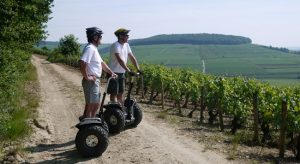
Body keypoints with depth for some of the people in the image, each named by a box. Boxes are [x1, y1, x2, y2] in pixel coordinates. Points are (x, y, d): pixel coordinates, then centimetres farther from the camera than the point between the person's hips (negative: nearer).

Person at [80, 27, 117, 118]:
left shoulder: (94, 48, 16)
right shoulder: (90, 48, -17)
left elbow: (101, 63, 23)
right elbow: (82, 63, -31)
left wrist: (111, 73, 15)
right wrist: (87, 77, -22)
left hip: (95, 81, 10)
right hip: (91, 82, -10)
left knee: (96, 104, 18)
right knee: (90, 105, -3)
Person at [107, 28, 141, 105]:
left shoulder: (126, 45, 7)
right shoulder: (116, 45, -18)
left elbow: (132, 58, 8)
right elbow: (120, 60, -30)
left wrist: (138, 69, -2)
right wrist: (129, 71, -36)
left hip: (122, 73, 8)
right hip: (114, 73, -8)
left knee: (120, 93, 13)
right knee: (114, 93, -2)